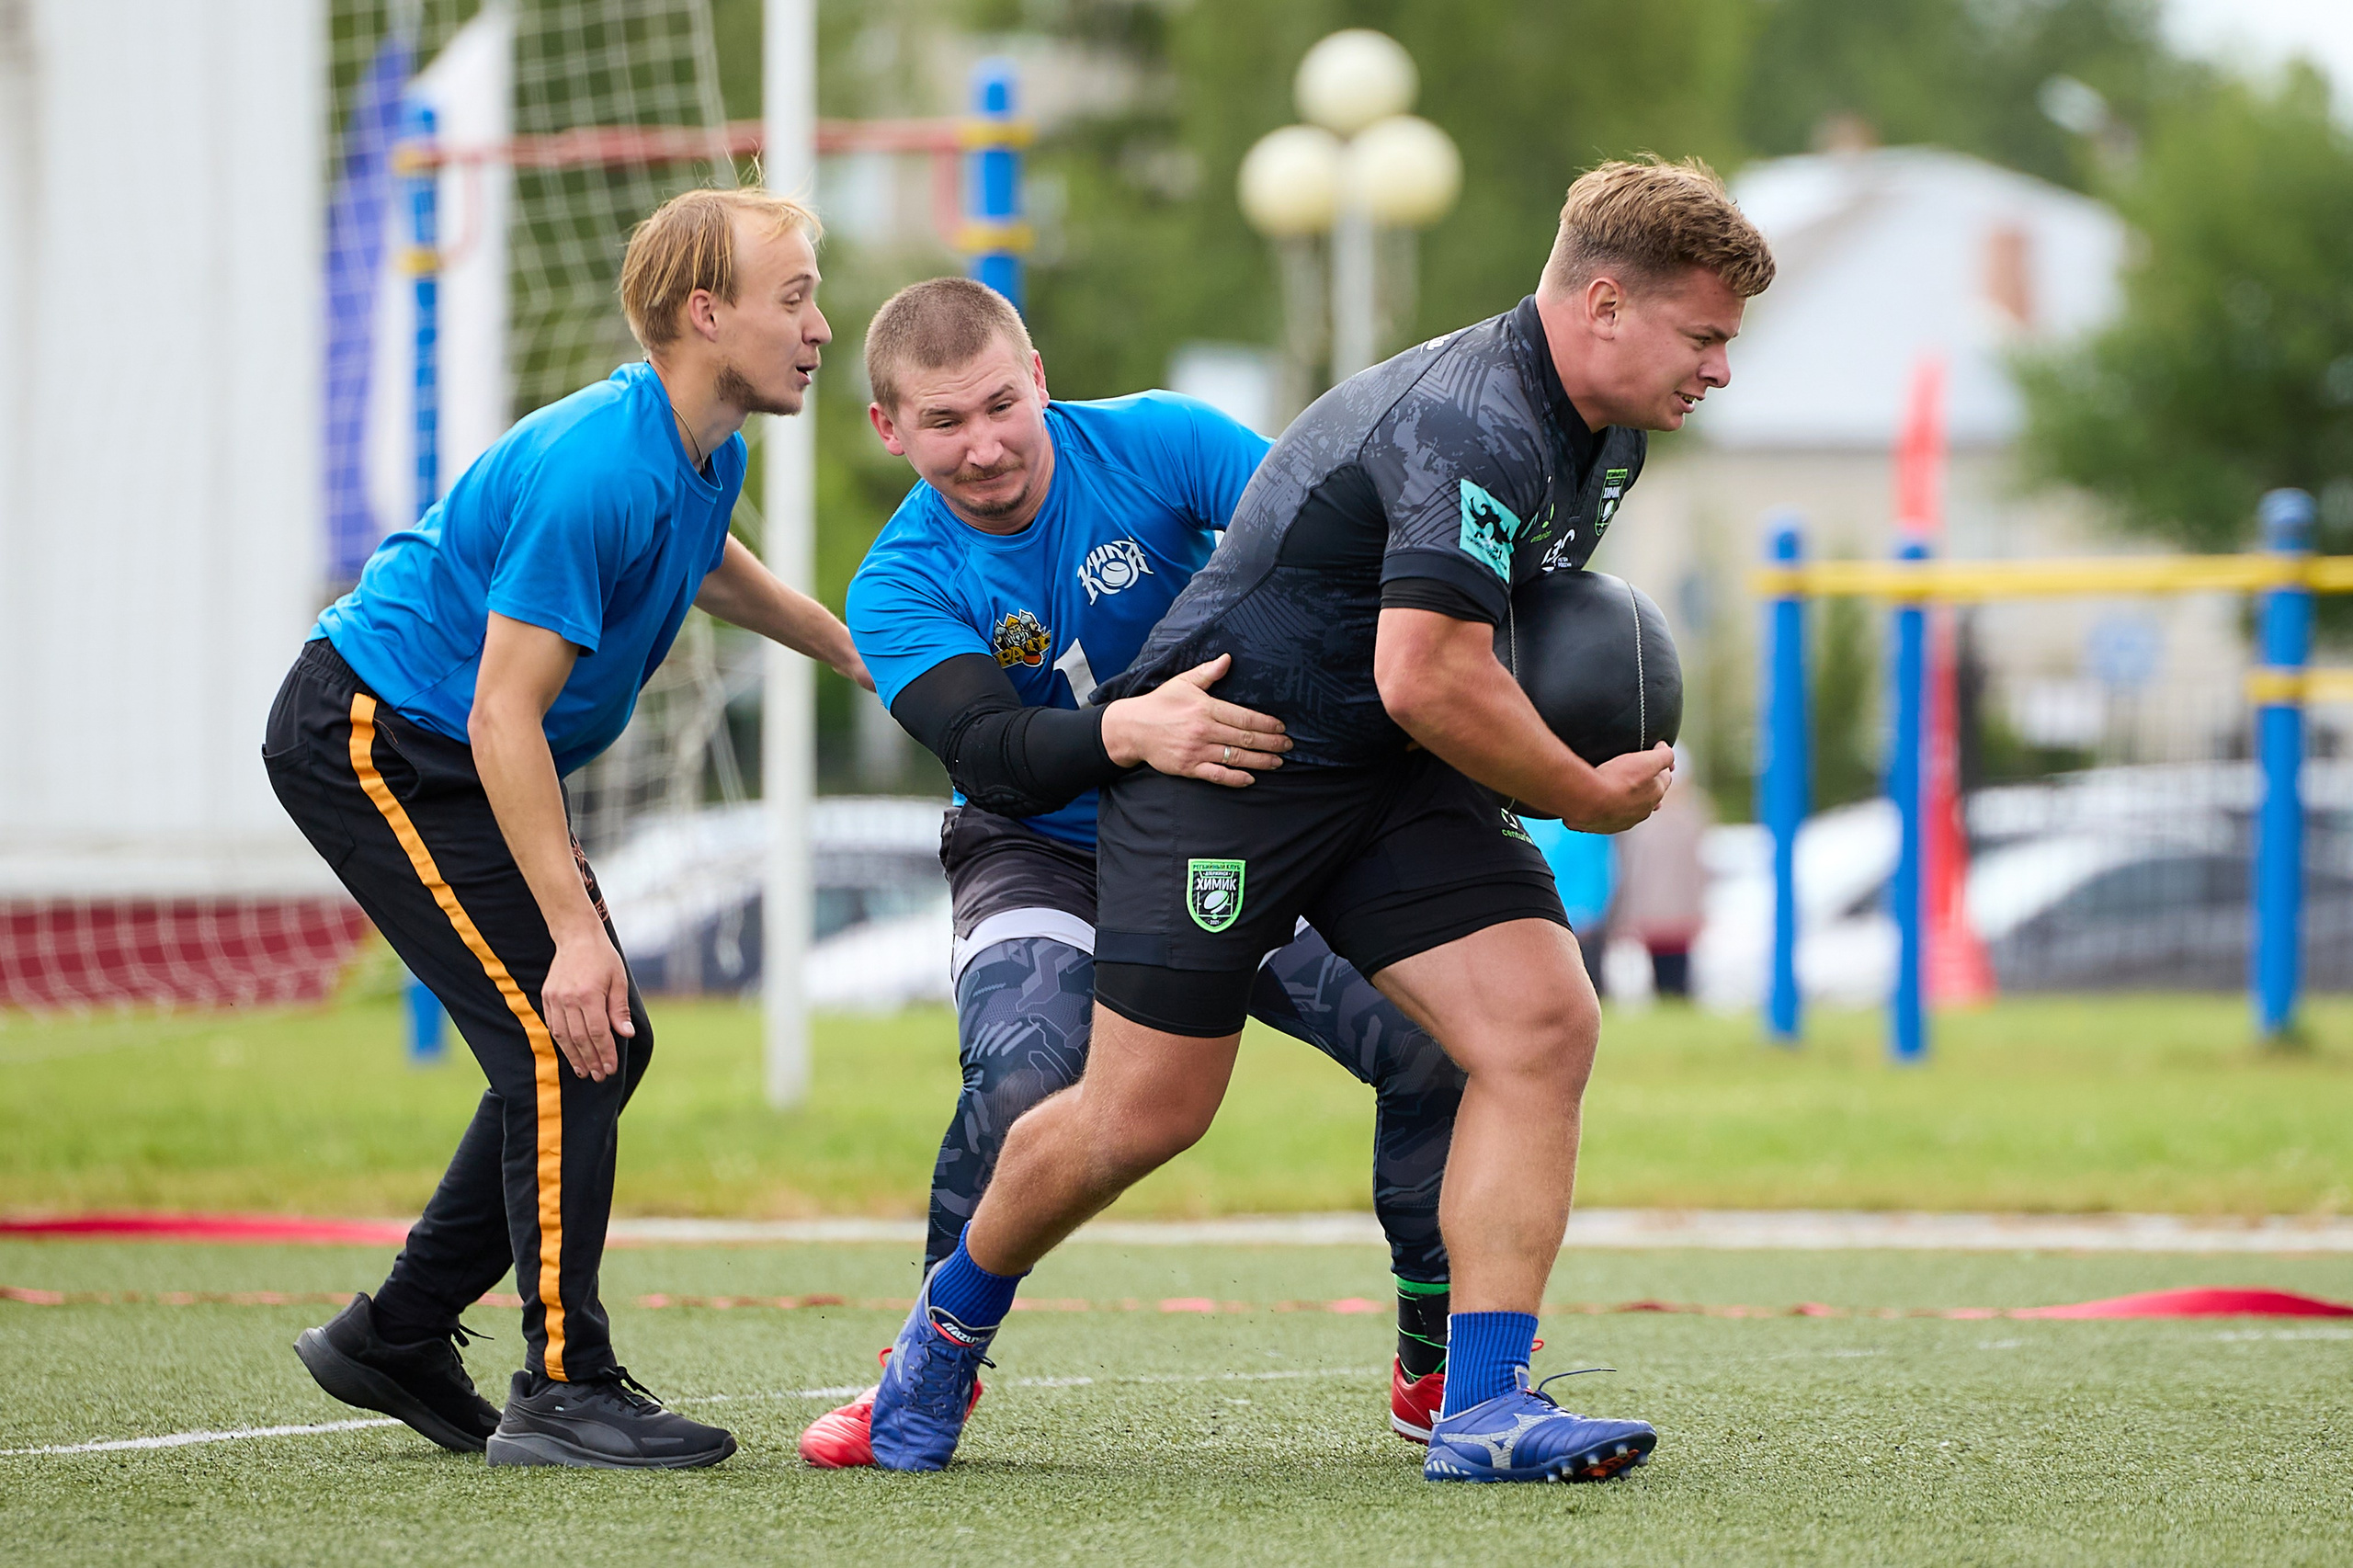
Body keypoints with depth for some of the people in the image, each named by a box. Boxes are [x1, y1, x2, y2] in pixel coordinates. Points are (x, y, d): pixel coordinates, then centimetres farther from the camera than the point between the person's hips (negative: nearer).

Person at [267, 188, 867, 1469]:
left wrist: (850, 650, 34)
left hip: (449, 757, 10)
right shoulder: (597, 474, -30)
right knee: (558, 1042, -15)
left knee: (602, 1046, 8)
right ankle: (563, 1390, -10)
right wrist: (574, 931, -32)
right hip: (363, 739, -10)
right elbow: (503, 717, -30)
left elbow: (704, 563, 29)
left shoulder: (704, 457, 1)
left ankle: (398, 1337, 18)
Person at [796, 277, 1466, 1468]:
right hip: (1047, 857, -1)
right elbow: (987, 751, -30)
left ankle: (1439, 1369, 3)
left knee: (1438, 1037, -19)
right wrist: (1128, 734, -50)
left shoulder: (1154, 444, -12)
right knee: (1023, 1076, -32)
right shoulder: (903, 586, -14)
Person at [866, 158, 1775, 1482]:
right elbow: (1427, 679, -33)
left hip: (1395, 777, 9)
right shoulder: (1473, 423, -26)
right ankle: (955, 1318, 26)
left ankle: (1484, 1406, -13)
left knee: (1544, 1025, -12)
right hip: (1225, 755, -8)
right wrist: (1588, 798, -18)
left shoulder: (1606, 432, 6)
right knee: (1149, 1112, -3)